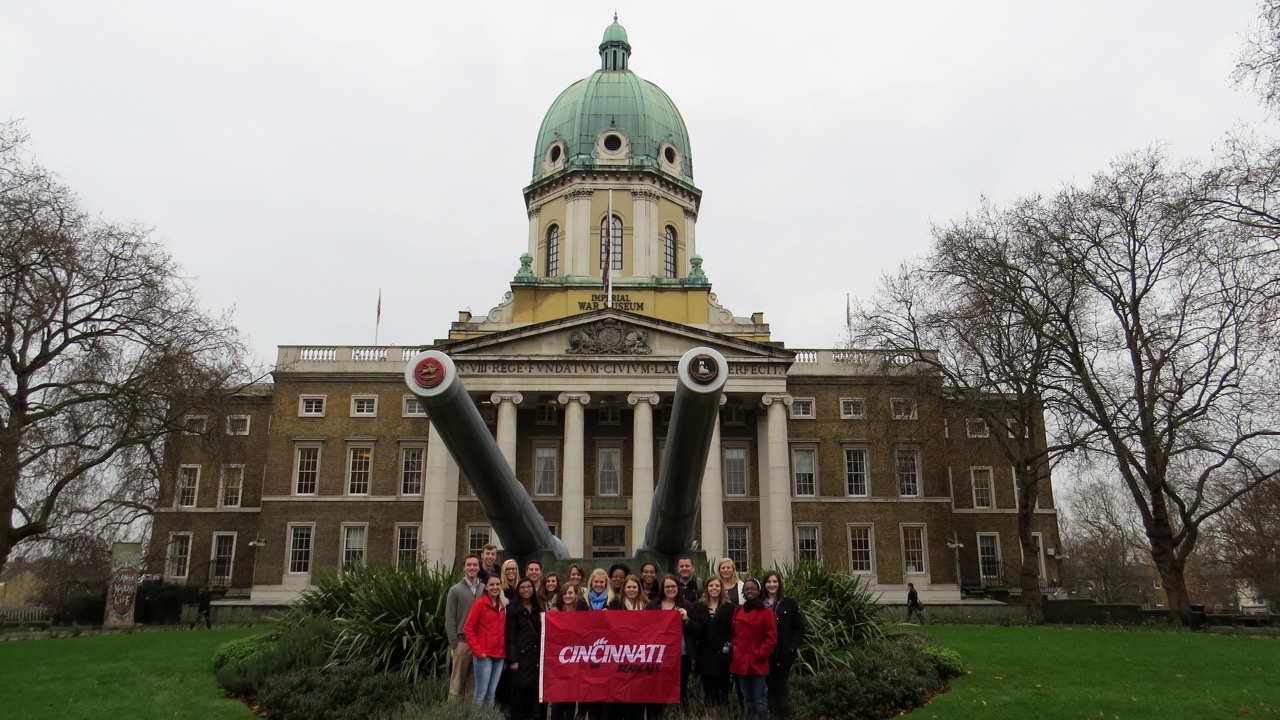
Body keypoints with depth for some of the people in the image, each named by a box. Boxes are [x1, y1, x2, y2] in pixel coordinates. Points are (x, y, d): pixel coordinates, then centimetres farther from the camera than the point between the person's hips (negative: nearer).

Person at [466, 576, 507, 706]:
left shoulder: (502, 606, 14)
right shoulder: (480, 603, -5)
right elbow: (468, 628, -9)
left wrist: (505, 653, 8)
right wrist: (477, 650, -13)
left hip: (499, 655, 6)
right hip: (484, 655, -6)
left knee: (492, 692, 9)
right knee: (481, 691, -4)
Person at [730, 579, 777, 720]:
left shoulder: (766, 612, -6)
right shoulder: (737, 610, 11)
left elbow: (771, 638, -8)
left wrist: (759, 654, -12)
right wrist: (734, 647, 4)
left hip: (758, 663, -5)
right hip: (741, 662, 5)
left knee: (759, 701, -3)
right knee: (747, 700, 13)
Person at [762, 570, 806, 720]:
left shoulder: (788, 603, 0)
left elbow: (800, 627, -1)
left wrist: (793, 646, -9)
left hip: (784, 653, -2)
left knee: (782, 687, 2)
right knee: (771, 687, 9)